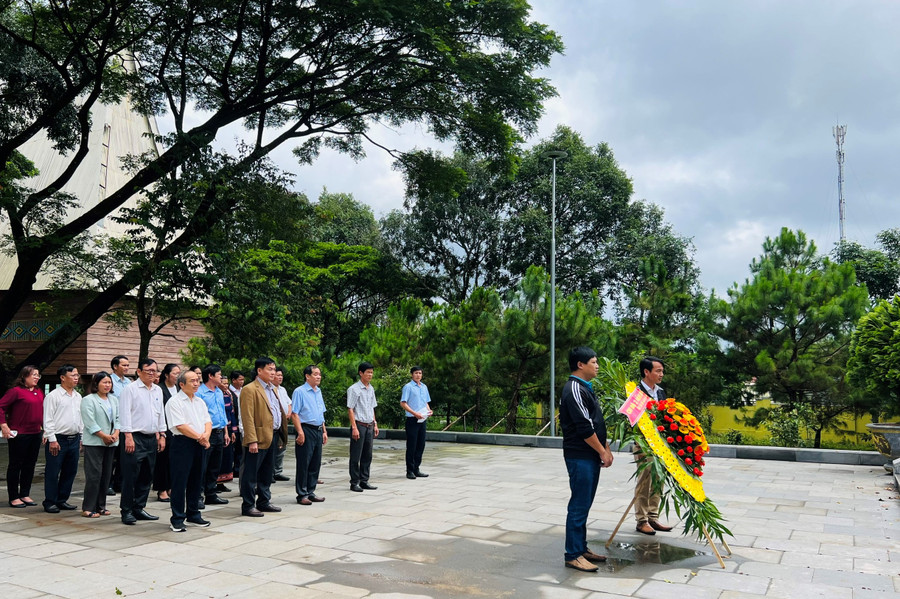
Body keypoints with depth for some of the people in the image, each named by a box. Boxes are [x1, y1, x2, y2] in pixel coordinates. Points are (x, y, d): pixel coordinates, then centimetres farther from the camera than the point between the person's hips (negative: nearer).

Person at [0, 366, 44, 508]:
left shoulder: (39, 392, 12)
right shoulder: (16, 391, -10)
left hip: (35, 434, 7)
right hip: (19, 434, -7)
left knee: (30, 465, 12)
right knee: (16, 465, 3)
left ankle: (25, 494, 22)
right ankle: (13, 498, 11)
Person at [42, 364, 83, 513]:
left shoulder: (78, 396, 13)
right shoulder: (53, 396, -7)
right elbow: (48, 420, -9)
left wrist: (81, 437, 15)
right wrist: (52, 439, -14)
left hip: (74, 439, 7)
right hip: (58, 439, -6)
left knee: (70, 471, 11)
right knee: (53, 473, 1)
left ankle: (62, 500, 23)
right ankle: (49, 502, 10)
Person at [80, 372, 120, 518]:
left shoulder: (114, 400, 16)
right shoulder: (88, 400, -4)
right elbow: (90, 422, -11)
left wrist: (116, 434, -3)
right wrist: (104, 436, -14)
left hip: (110, 444, 6)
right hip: (94, 443, -6)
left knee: (106, 475, 8)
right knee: (94, 475, -8)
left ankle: (100, 506, 17)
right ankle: (88, 508, -2)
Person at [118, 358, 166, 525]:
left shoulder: (158, 391, 14)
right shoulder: (130, 389, -6)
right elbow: (125, 413, -11)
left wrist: (162, 435, 15)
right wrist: (128, 436, -17)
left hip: (151, 438, 7)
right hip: (135, 438, -7)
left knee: (146, 476, 11)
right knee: (130, 476, -4)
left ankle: (139, 508, 20)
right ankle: (126, 511, 4)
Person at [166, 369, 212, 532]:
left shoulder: (200, 402, 15)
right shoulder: (174, 402, -8)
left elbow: (208, 421, 11)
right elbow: (180, 426, -16)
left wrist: (206, 435, -9)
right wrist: (199, 436, -13)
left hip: (200, 445, 7)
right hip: (182, 444, -7)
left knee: (197, 481, 12)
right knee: (180, 482, -3)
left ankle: (193, 514, 23)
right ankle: (177, 519, 4)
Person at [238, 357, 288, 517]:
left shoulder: (273, 389, 17)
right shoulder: (250, 390, -11)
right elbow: (248, 418, -17)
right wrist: (252, 441, -21)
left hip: (274, 436, 9)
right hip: (259, 438, -9)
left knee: (267, 473, 17)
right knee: (251, 474, 0)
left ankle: (264, 502, 28)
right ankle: (247, 506, 7)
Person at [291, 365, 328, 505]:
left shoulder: (319, 391, 15)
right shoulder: (299, 391, -8)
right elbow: (294, 414, -12)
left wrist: (324, 431, 17)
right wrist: (300, 432, -18)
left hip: (318, 430, 7)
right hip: (306, 430, -7)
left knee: (316, 463, 10)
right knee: (304, 463, -2)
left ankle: (311, 492, 20)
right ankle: (302, 495, 6)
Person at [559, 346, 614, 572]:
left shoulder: (585, 388, 16)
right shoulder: (574, 389, -16)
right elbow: (584, 427, -20)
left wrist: (605, 448, 14)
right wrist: (602, 451, -11)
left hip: (591, 456, 10)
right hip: (580, 457, -10)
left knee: (584, 504, 15)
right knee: (579, 505, -4)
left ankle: (581, 547, 24)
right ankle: (573, 555, 3)